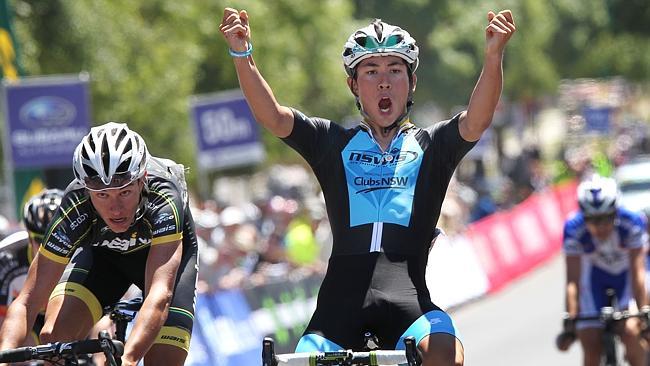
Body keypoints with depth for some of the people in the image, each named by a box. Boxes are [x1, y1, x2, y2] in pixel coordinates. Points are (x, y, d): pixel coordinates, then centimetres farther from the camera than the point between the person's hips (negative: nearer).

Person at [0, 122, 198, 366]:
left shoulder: (163, 201, -41)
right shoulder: (74, 211, -34)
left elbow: (159, 296, -51)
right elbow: (27, 302, -35)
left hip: (169, 252, -1)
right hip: (101, 252, 1)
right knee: (54, 337, -24)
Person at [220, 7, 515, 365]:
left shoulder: (430, 146, 18)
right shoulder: (333, 144, 19)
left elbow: (475, 122, -2)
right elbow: (272, 117, 4)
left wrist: (494, 55, -19)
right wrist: (242, 55, -12)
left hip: (407, 296, -1)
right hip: (342, 298, 1)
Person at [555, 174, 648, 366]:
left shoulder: (632, 223, -32)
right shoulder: (574, 229, -30)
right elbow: (573, 280, -29)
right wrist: (570, 322, -35)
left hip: (626, 275, -1)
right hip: (596, 277, 1)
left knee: (631, 332, -25)